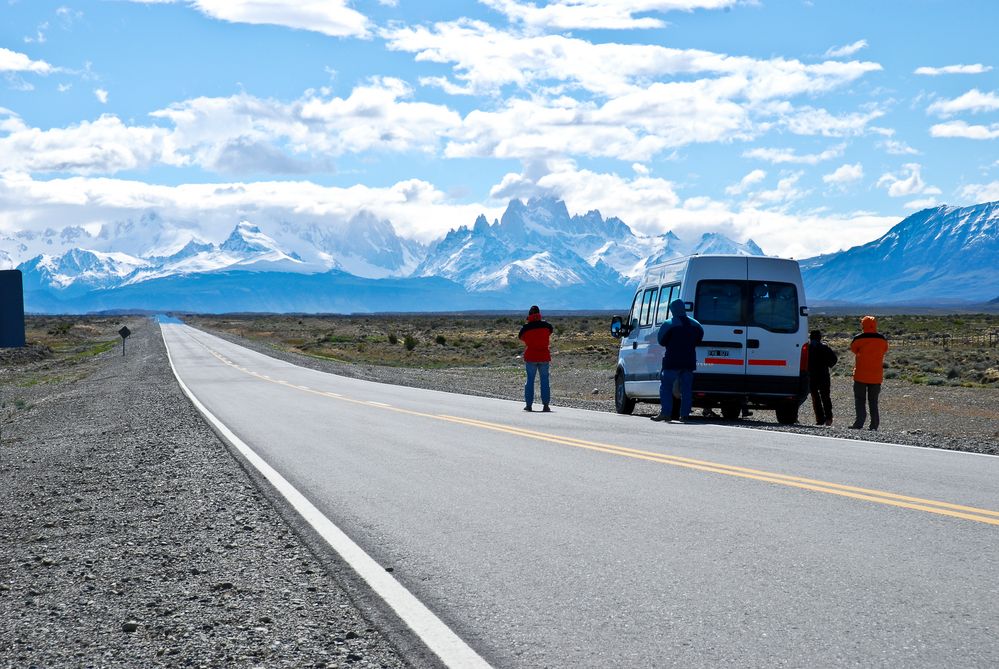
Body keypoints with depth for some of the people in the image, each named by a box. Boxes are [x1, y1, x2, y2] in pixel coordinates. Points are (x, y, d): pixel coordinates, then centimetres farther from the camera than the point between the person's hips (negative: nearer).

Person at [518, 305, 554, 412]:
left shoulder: (526, 327, -8)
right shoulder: (546, 325, -4)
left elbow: (521, 337, 8)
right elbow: (551, 330, 17)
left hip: (530, 356, -1)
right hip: (544, 356, 1)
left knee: (530, 380, 7)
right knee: (544, 380, 5)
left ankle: (529, 404, 4)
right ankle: (546, 405, 1)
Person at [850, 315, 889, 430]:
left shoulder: (858, 339, -8)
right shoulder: (882, 339, 2)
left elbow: (853, 349, 8)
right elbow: (884, 351, 14)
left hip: (861, 375, -3)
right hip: (876, 376, 3)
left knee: (859, 399, 3)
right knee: (873, 401, 10)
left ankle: (860, 422, -11)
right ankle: (874, 424, 5)